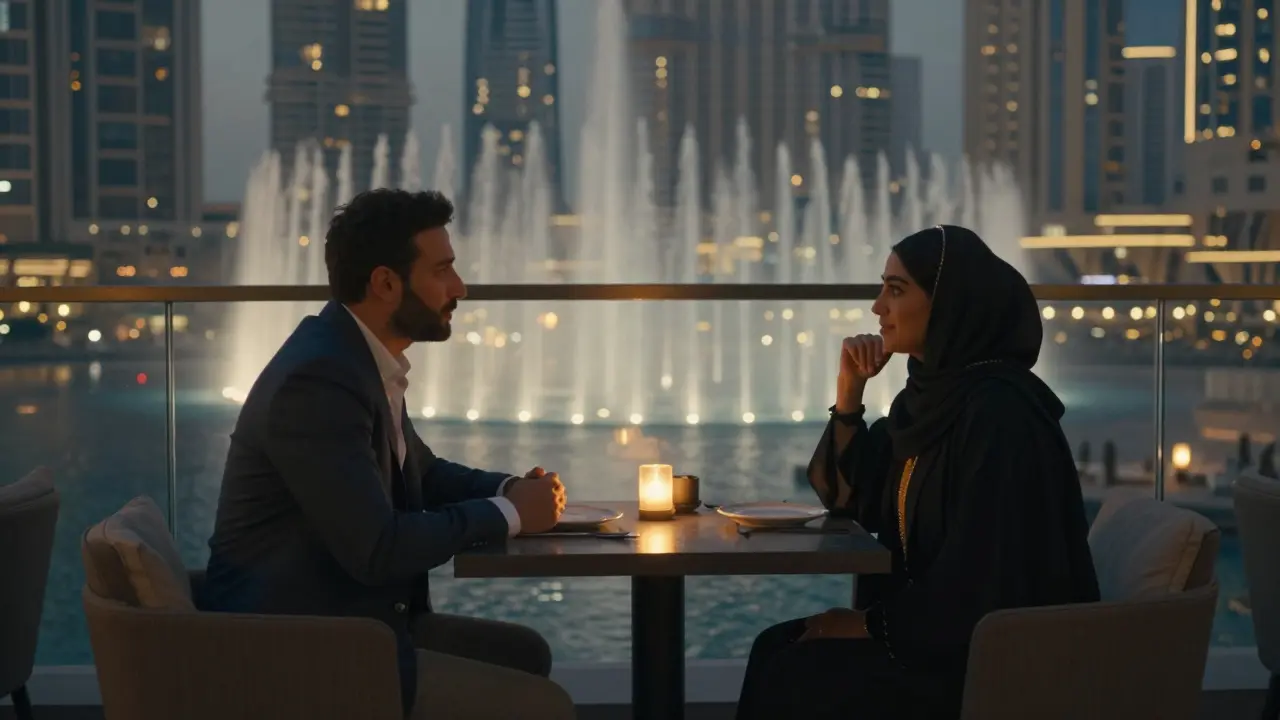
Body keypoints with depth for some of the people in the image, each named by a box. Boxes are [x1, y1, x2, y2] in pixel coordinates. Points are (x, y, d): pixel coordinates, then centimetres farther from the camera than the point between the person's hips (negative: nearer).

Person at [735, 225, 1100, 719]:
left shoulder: (998, 410, -22)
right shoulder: (931, 391, 6)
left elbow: (980, 578, -25)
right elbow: (851, 500, 11)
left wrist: (871, 622, -14)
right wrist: (849, 392, -2)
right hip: (936, 627, 9)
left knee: (791, 679, -13)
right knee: (776, 651, 0)